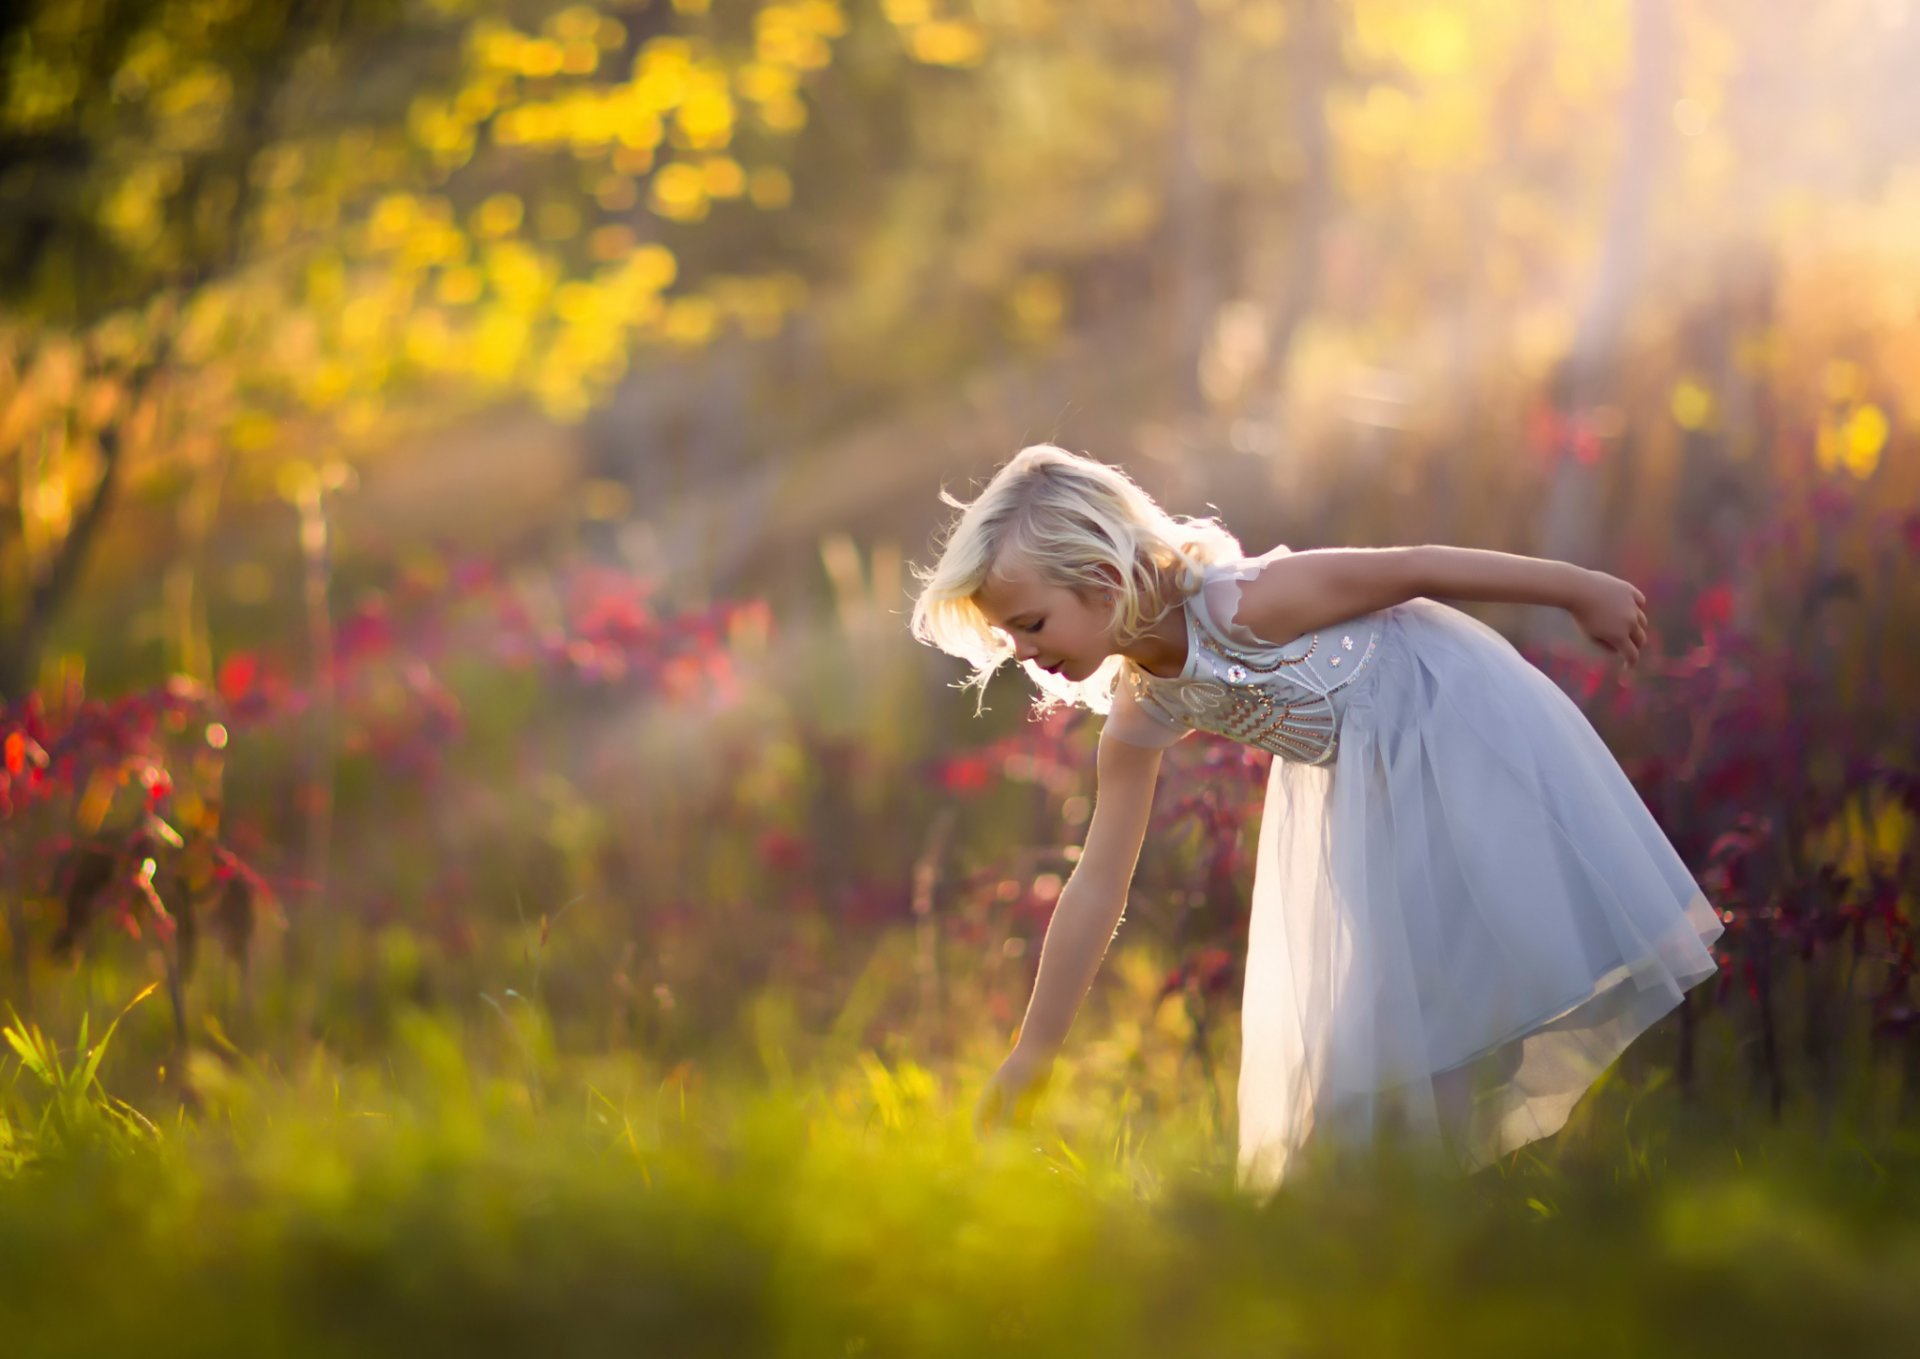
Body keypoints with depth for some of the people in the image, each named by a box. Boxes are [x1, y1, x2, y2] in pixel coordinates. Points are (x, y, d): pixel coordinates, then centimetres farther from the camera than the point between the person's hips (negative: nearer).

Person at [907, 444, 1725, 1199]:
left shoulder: (1239, 606, -34)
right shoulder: (1138, 716, -12)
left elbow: (1414, 568, -24)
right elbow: (1096, 886, -5)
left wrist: (1581, 592, -12)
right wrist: (1030, 1057, -3)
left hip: (1457, 727, -7)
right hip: (1367, 788, 7)